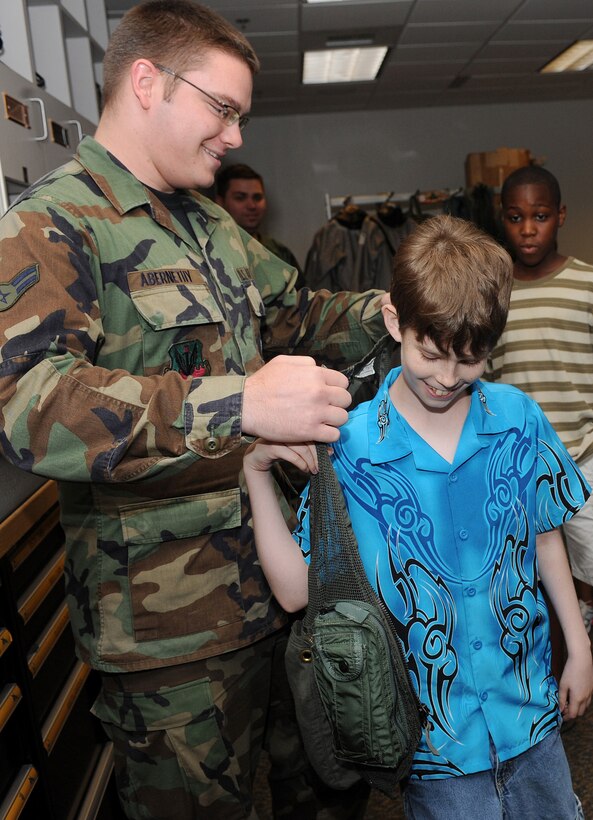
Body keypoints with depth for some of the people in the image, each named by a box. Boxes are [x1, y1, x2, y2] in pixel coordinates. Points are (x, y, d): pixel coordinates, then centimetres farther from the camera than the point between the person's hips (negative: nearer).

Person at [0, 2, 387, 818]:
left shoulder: (211, 222, 13)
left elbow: (290, 317, 20)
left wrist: (381, 312, 1)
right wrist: (240, 405, -37)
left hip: (262, 584, 8)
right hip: (167, 621, -7)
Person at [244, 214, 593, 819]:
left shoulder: (518, 418, -9)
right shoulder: (349, 448, -19)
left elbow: (544, 537, 4)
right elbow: (296, 589, -19)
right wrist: (256, 471, -29)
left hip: (530, 707, 4)